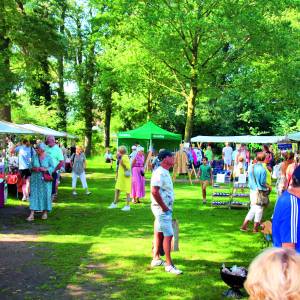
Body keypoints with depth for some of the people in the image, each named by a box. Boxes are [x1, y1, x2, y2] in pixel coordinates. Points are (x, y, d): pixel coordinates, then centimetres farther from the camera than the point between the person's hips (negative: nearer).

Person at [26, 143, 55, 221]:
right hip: (35, 179, 2)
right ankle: (32, 214, -5)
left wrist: (45, 169, -19)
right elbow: (30, 166, 8)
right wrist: (34, 168, -13)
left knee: (45, 195, 3)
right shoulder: (34, 156, 4)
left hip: (45, 179, -2)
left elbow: (52, 167, -3)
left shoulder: (48, 157, -3)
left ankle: (45, 212, 18)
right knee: (34, 195, -3)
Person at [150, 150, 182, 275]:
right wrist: (164, 207, -20)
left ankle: (156, 259, 26)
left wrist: (167, 207, 14)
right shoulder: (160, 173, -19)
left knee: (159, 234, 16)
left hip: (165, 208, 10)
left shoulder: (165, 172, 13)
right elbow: (154, 191, -27)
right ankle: (169, 265, -3)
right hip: (162, 209, -10)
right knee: (168, 235, -8)